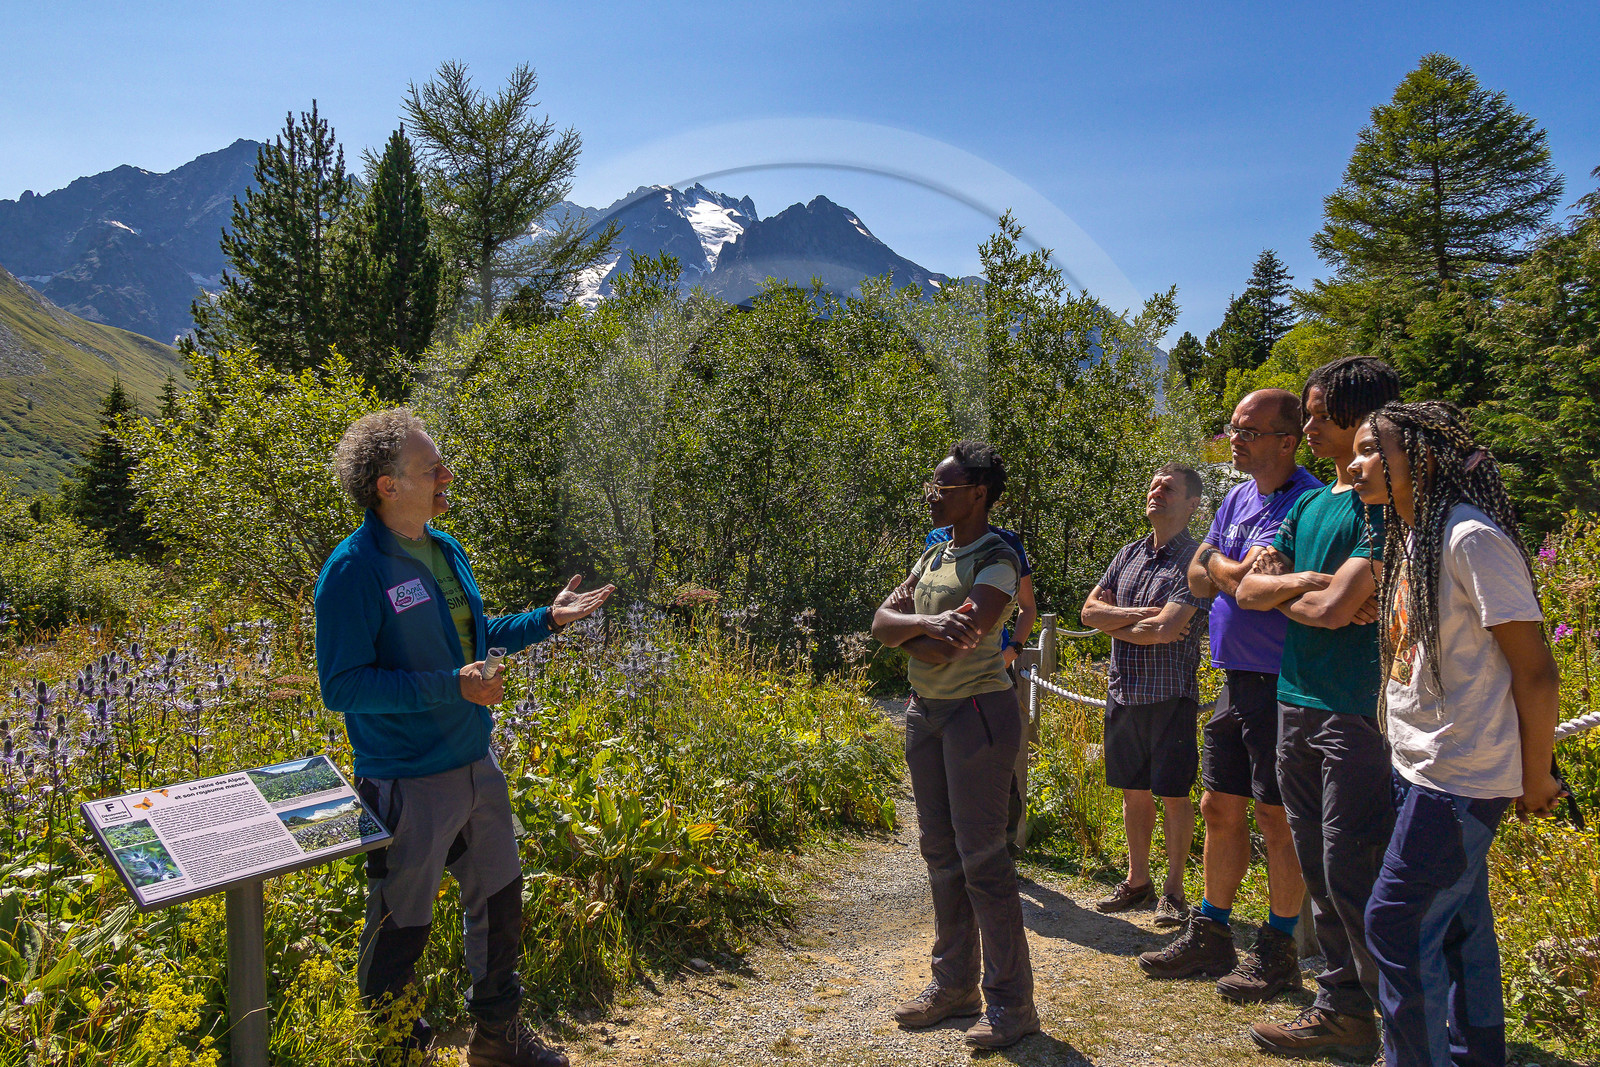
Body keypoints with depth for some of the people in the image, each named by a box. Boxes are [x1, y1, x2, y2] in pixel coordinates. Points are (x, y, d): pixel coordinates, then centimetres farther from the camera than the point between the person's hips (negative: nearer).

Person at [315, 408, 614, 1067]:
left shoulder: (445, 550, 6)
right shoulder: (352, 572, -19)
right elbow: (341, 686, -22)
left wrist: (547, 620, 10)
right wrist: (449, 686, -26)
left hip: (475, 765, 8)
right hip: (409, 784, -8)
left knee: (499, 899, 21)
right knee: (401, 930, 10)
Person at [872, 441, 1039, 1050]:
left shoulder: (997, 559, -12)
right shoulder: (934, 556, 13)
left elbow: (954, 643, -23)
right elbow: (882, 622, 5)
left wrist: (907, 635, -5)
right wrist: (924, 622, -14)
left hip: (978, 711, -8)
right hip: (925, 711, 8)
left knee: (982, 858, -4)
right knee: (941, 853, 13)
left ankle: (1011, 1002, 9)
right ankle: (954, 984, 25)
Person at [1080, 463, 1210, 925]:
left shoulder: (1194, 558, -10)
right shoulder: (1129, 553, 11)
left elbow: (1167, 630, -21)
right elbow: (1090, 610, 3)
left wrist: (1115, 624, -6)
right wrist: (1138, 615, -12)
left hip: (1170, 695, -6)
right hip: (1123, 692, 6)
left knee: (1173, 795, 4)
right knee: (1134, 792, 15)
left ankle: (1173, 889, 18)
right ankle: (1137, 880, 28)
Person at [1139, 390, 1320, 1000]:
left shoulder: (1306, 503, -15)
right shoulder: (1238, 497, 13)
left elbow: (1244, 580, -24)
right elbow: (1199, 580, 10)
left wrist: (1219, 562, -6)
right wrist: (1235, 572, -8)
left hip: (1279, 683, -8)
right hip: (1236, 677, 9)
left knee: (1277, 818, 3)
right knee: (1220, 808, 14)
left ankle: (1278, 951, 18)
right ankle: (1210, 934, 28)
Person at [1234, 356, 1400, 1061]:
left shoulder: (1384, 504, -10)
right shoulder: (1308, 505, 15)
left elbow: (1334, 609, -19)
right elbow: (1249, 590, 10)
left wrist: (1284, 593, 0)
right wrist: (1307, 581, -7)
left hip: (1357, 711, -8)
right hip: (1295, 704, 8)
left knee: (1351, 877, -4)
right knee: (1318, 873, 13)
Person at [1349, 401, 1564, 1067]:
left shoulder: (1471, 538, -17)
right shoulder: (1409, 538, 10)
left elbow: (1535, 672, -15)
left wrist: (1535, 779, -8)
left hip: (1461, 775, -8)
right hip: (1420, 766, 8)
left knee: (1397, 925, -3)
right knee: (1457, 923, 17)